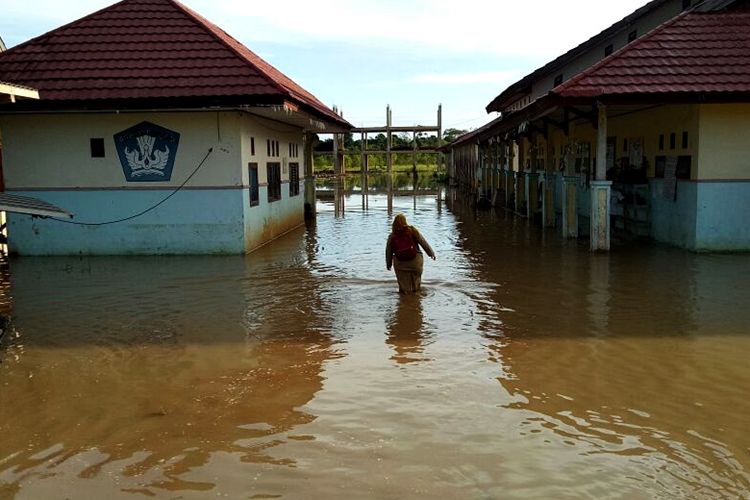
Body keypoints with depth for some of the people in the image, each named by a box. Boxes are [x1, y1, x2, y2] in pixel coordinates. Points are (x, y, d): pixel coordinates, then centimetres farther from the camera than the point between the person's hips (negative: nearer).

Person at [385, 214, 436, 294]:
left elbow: (388, 252, 7)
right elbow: (423, 242, -1)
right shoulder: (412, 230, -4)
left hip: (400, 264, 1)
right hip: (415, 260, -1)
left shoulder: (391, 236, 2)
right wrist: (431, 253, 8)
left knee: (403, 287, 13)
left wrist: (388, 264, 20)